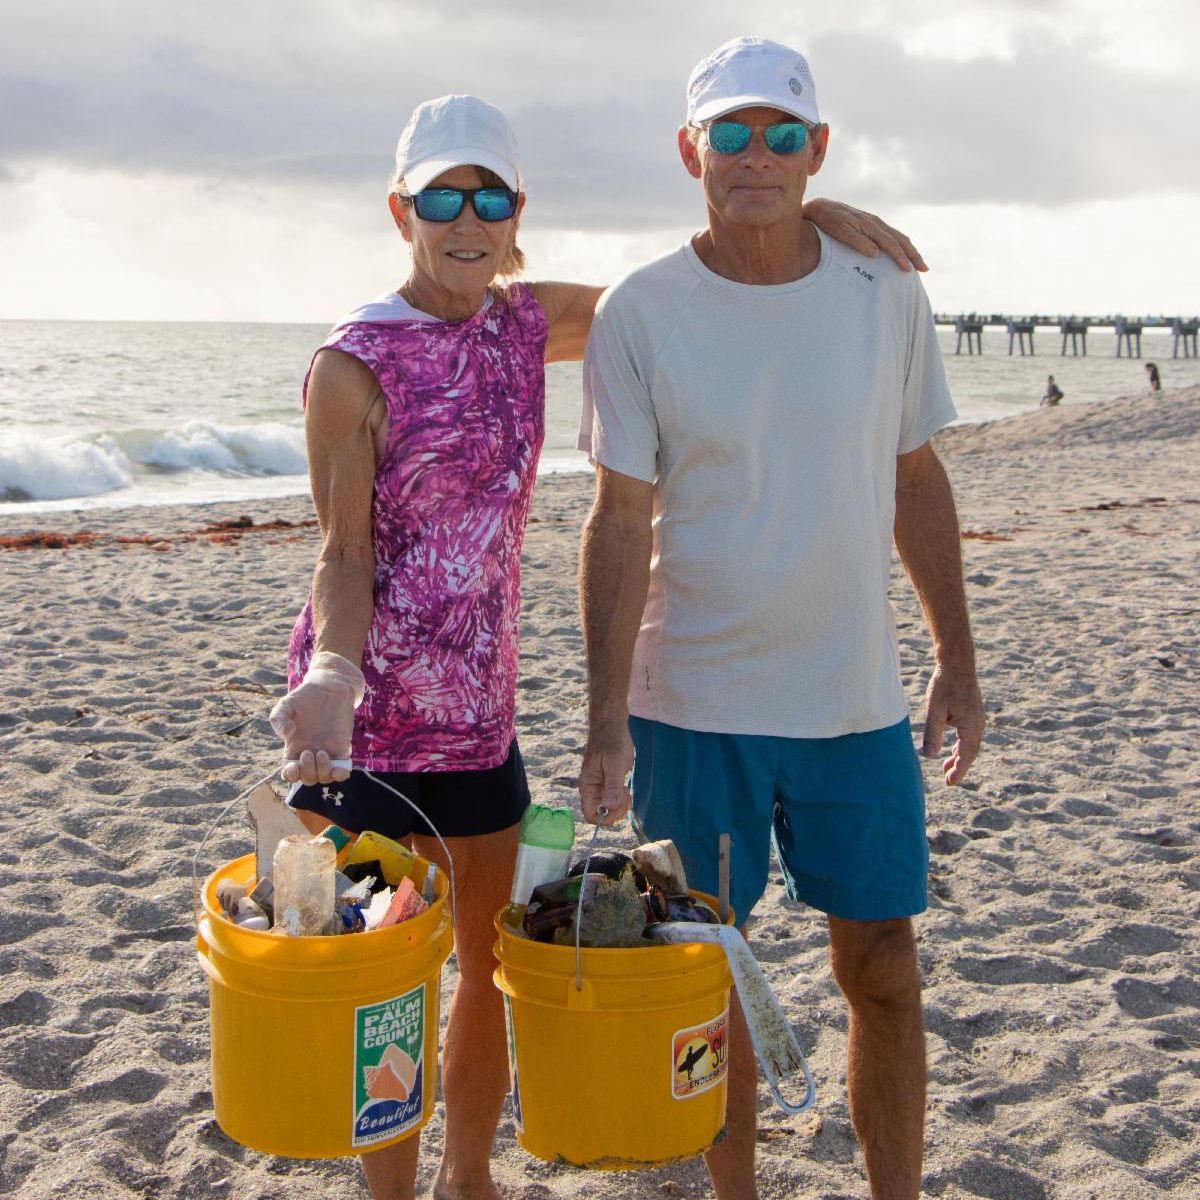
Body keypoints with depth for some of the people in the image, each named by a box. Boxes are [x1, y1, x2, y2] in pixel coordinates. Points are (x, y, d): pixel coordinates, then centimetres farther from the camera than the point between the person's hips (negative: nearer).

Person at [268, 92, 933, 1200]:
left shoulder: (527, 325, 4)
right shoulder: (355, 364, -11)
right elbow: (343, 553, -14)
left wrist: (806, 212, 1)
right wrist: (333, 665, -33)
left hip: (480, 707, 6)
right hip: (370, 716, -6)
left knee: (494, 962, 17)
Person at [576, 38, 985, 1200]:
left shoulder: (884, 291, 0)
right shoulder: (637, 313, -7)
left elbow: (916, 480, 8)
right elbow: (621, 522, -8)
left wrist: (957, 659, 8)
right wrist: (606, 719, -11)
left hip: (857, 703, 2)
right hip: (694, 707, -2)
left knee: (884, 974, 10)